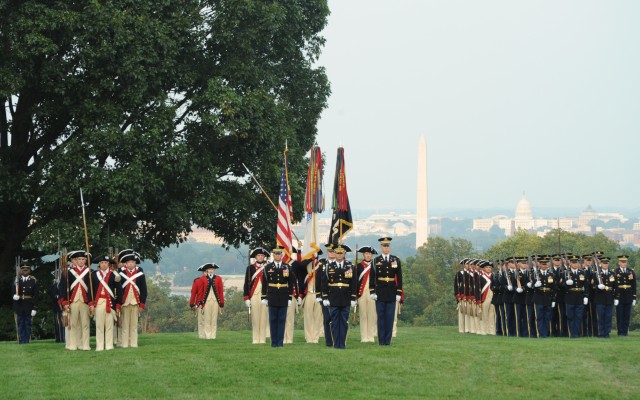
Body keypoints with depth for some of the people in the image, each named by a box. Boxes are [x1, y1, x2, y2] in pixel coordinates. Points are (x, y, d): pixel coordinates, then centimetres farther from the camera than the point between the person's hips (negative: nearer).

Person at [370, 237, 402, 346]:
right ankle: (381, 340, 5)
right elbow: (372, 278, 3)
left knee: (390, 318, 1)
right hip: (380, 294, -1)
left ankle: (388, 340, 6)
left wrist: (399, 293, 1)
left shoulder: (396, 260, 6)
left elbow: (399, 278, 6)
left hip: (392, 294, 1)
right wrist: (372, 292, -4)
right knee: (381, 317, 1)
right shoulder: (376, 261, 4)